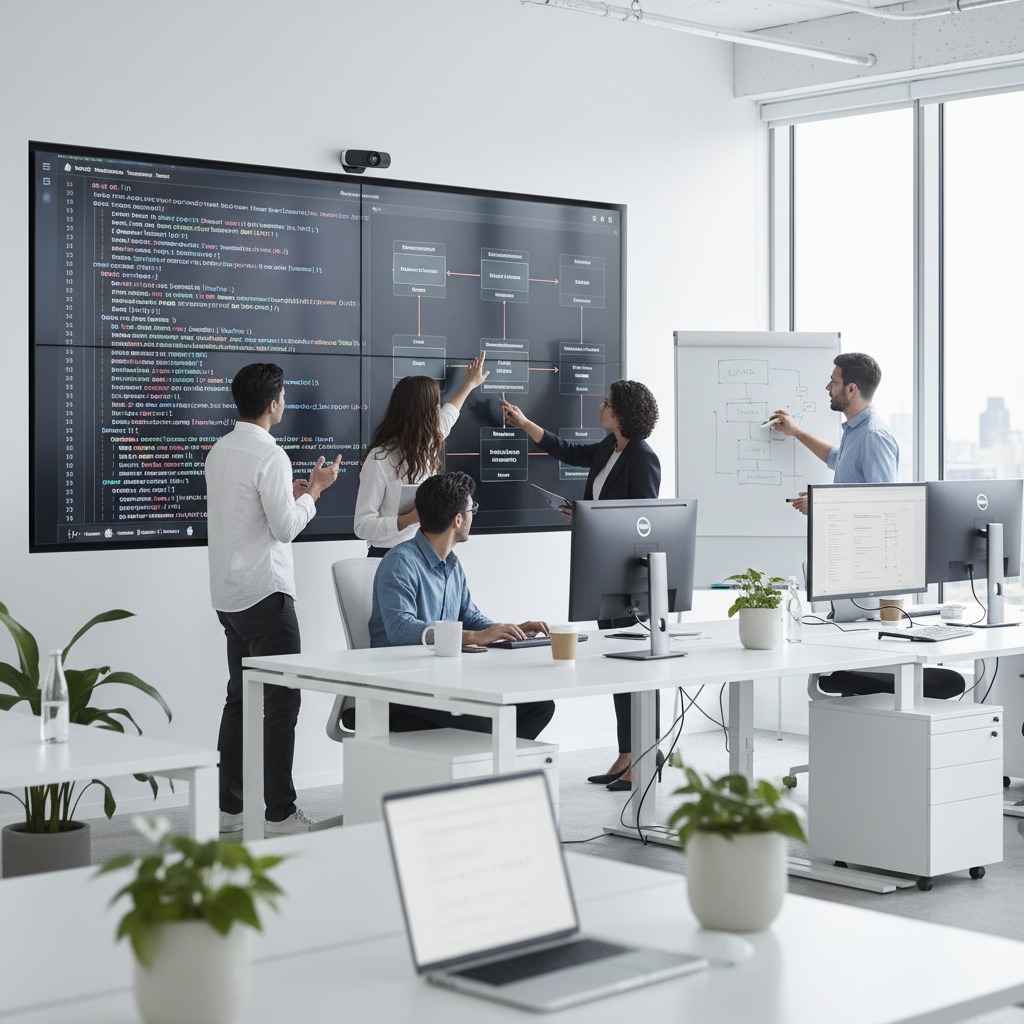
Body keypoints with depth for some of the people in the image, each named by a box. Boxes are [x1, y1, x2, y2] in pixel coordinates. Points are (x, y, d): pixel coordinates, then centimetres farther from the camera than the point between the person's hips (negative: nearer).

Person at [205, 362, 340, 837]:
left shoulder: (220, 451, 11)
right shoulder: (269, 456, -16)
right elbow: (285, 527, -16)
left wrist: (290, 493, 21)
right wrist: (314, 490, -2)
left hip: (229, 596, 9)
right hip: (265, 593, -9)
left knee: (240, 697, 14)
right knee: (281, 700, -4)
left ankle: (229, 808, 17)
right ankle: (279, 813, -2)